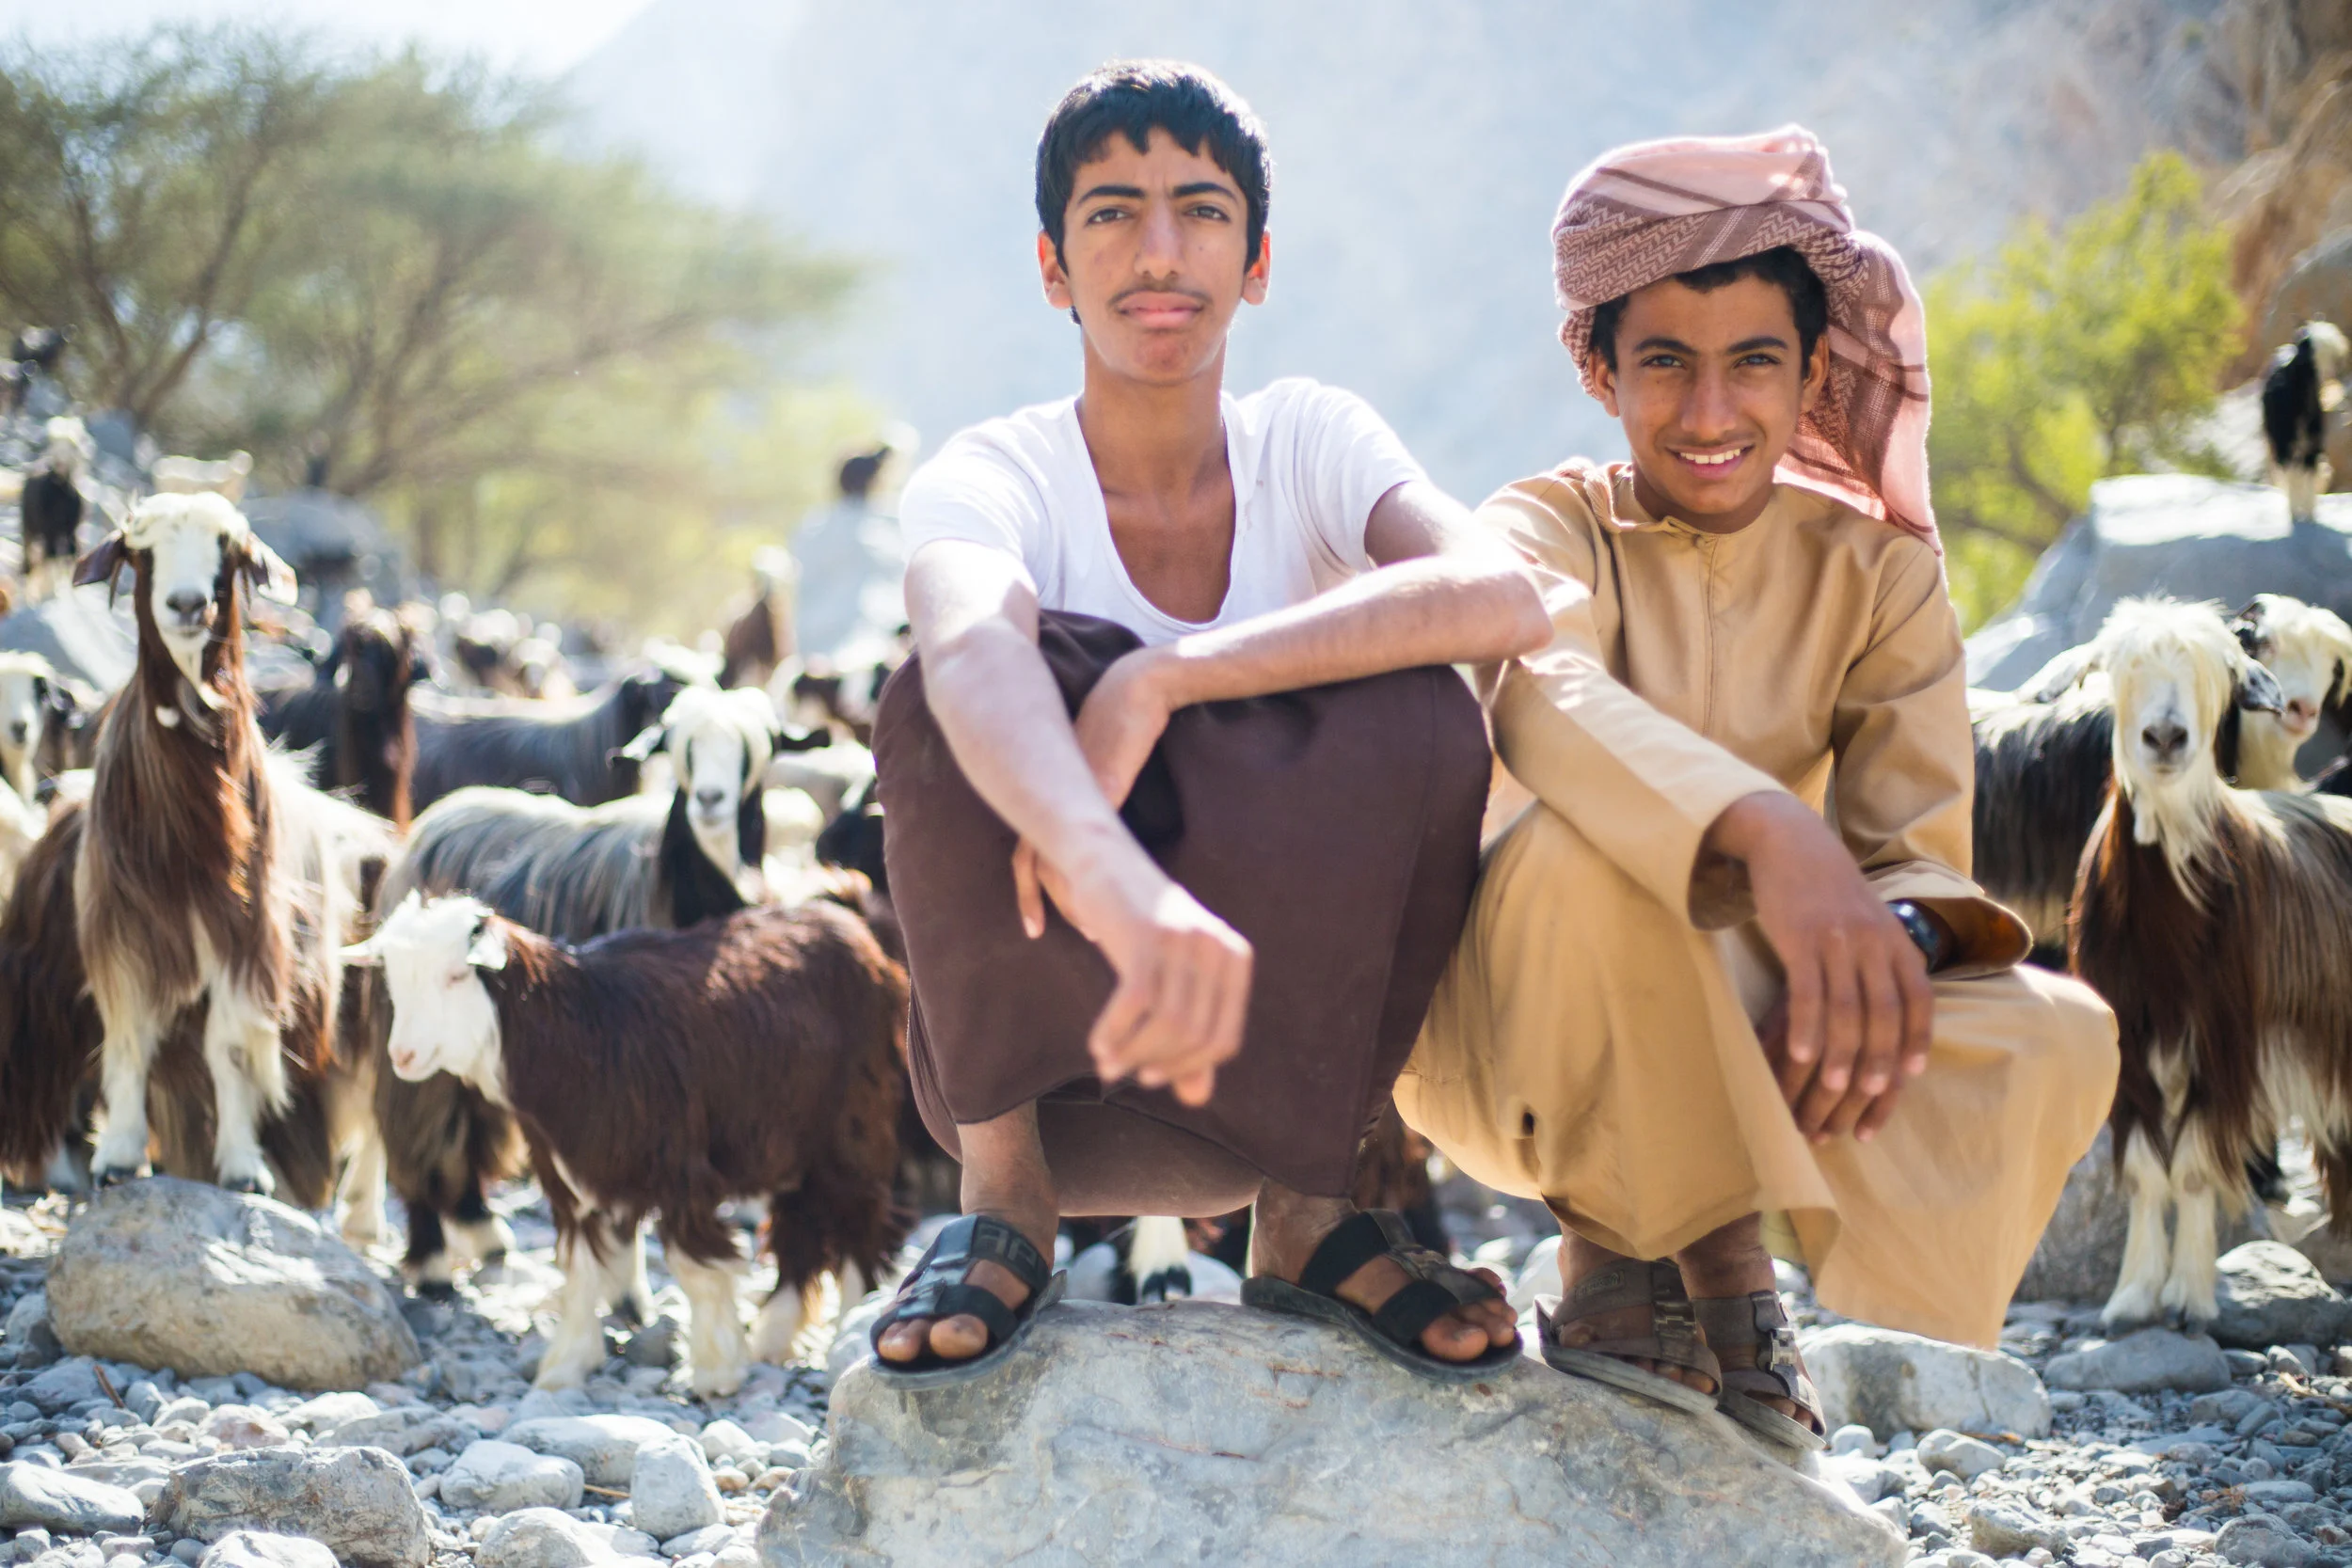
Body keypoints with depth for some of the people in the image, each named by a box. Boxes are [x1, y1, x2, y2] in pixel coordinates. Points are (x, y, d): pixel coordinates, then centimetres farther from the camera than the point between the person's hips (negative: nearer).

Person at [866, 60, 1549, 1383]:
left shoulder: (1312, 442, -4)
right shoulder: (992, 477, -12)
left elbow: (1505, 598, -28)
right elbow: (972, 651, -39)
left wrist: (1159, 682, -38)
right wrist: (1113, 874, -62)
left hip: (1285, 1045, 2)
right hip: (1027, 1039, -1)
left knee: (1415, 716, -25)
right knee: (958, 697, -27)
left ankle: (1305, 1202, -10)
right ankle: (1003, 1193, -15)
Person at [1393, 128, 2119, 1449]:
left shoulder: (1882, 569, 2)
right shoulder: (1550, 528, -8)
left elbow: (1917, 838, -8)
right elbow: (1542, 695, -33)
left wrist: (1890, 939, -35)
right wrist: (1767, 835, -52)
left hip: (1760, 1038, 3)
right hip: (1523, 1038, -3)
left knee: (2059, 1042, -23)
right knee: (1585, 850, -37)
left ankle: (1716, 1236, -5)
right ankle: (1610, 1241, -15)